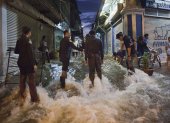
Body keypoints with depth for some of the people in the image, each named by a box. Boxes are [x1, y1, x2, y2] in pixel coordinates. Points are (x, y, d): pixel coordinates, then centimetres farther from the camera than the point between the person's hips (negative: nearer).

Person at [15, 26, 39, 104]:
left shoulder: (19, 40, 8)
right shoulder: (28, 40, -15)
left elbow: (16, 51, 17)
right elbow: (30, 53, -20)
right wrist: (34, 63, -18)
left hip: (21, 62, 8)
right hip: (28, 63, -7)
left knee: (22, 79, 16)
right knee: (31, 80, -2)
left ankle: (22, 96, 25)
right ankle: (34, 98, 2)